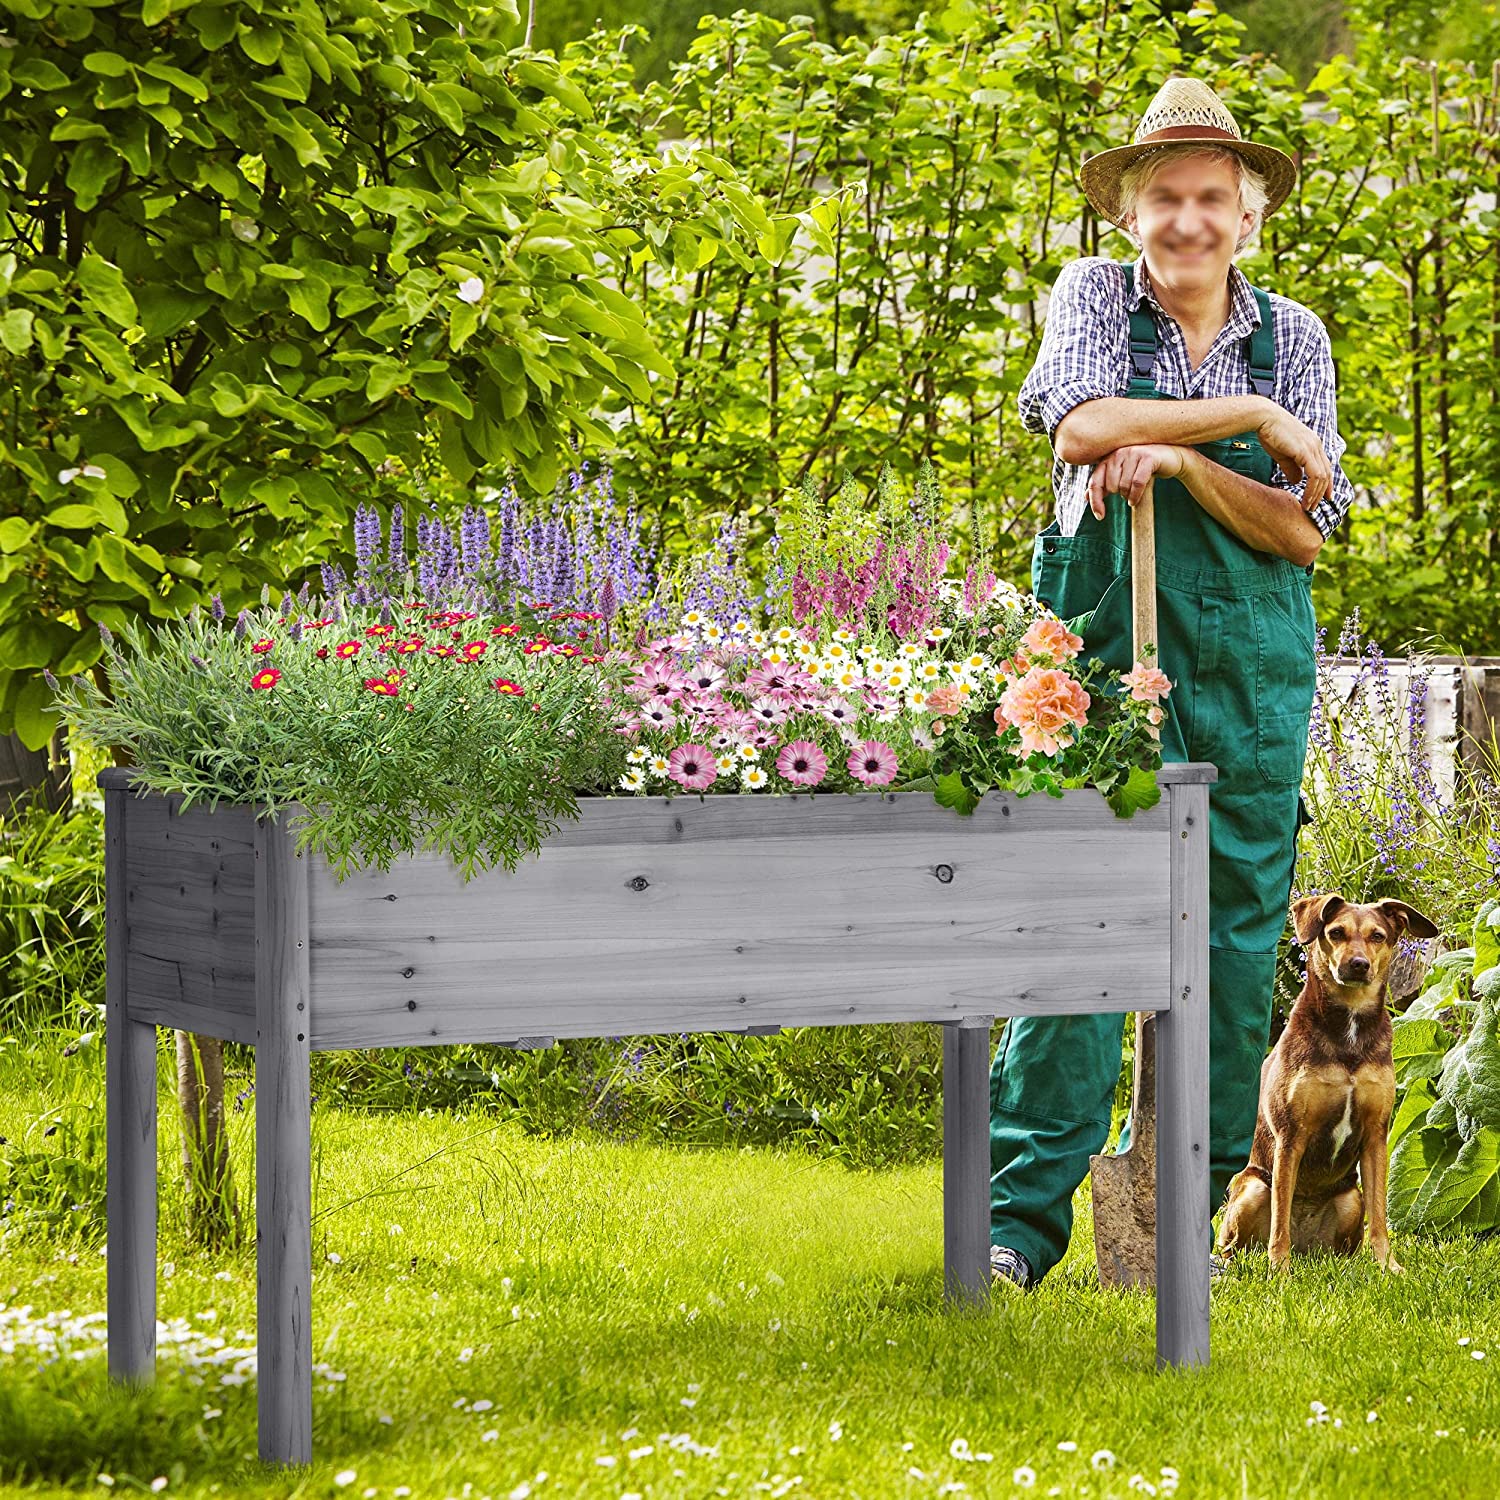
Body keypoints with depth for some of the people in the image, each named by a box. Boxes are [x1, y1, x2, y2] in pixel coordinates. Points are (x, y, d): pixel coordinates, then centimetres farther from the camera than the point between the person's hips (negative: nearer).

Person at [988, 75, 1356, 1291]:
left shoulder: (1295, 336, 9)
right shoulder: (1095, 294, 6)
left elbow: (1303, 529, 1)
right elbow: (1083, 425, -14)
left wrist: (1180, 462, -13)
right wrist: (1252, 417, -11)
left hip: (1252, 671, 3)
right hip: (1105, 650, -3)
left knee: (1237, 940, 2)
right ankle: (1022, 1215, -12)